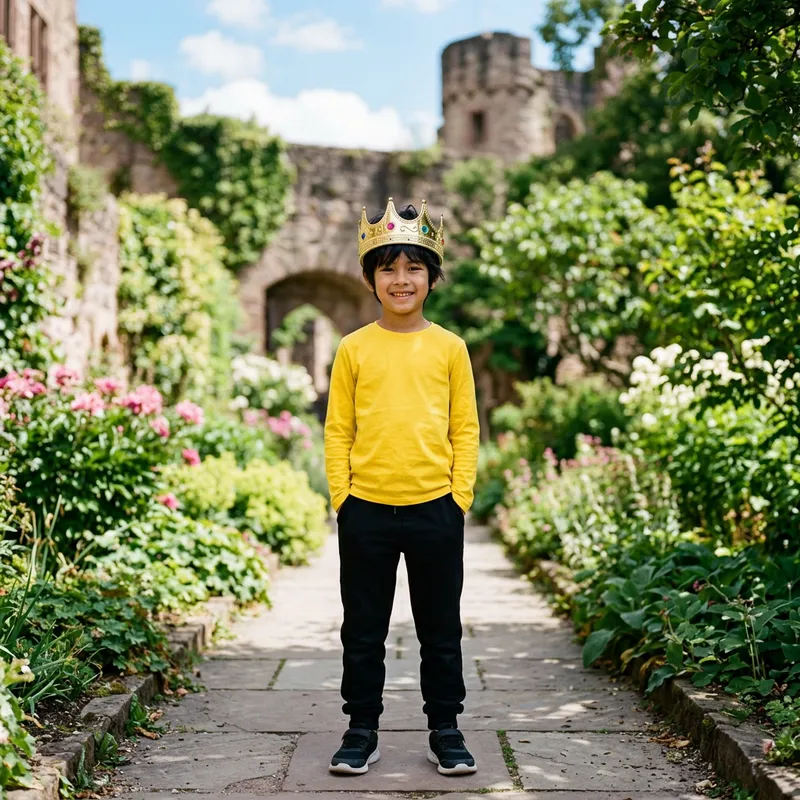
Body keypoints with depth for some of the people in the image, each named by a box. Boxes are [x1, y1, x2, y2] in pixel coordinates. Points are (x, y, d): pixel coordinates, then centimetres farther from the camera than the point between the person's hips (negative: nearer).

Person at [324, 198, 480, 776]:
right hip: (366, 510, 0)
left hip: (436, 509, 0)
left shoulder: (449, 348, 3)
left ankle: (446, 730, 23)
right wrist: (340, 497, -2)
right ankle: (363, 730, 23)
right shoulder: (354, 349, 3)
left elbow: (465, 429, 5)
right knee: (364, 630, 10)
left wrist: (461, 495, -2)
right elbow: (338, 430, 4)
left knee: (441, 628, 10)